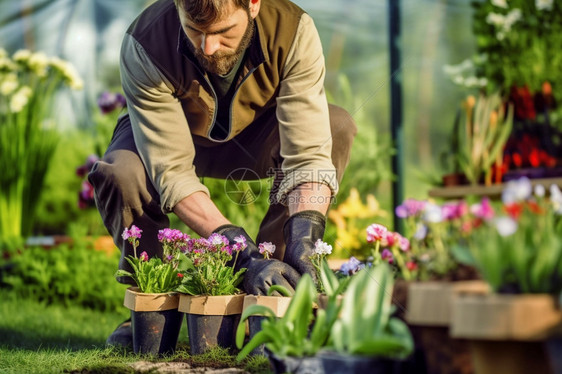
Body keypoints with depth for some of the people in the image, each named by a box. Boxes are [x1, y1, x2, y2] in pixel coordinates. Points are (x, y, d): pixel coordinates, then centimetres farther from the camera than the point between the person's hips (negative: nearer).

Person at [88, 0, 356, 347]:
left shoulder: (293, 31, -33)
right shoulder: (144, 46, -36)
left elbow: (309, 154, -36)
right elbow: (172, 171, -38)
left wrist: (303, 246, -53)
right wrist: (246, 254, -49)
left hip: (253, 140, 2)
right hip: (174, 136, -1)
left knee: (338, 127, -29)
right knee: (119, 173, -35)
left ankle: (273, 292, -17)